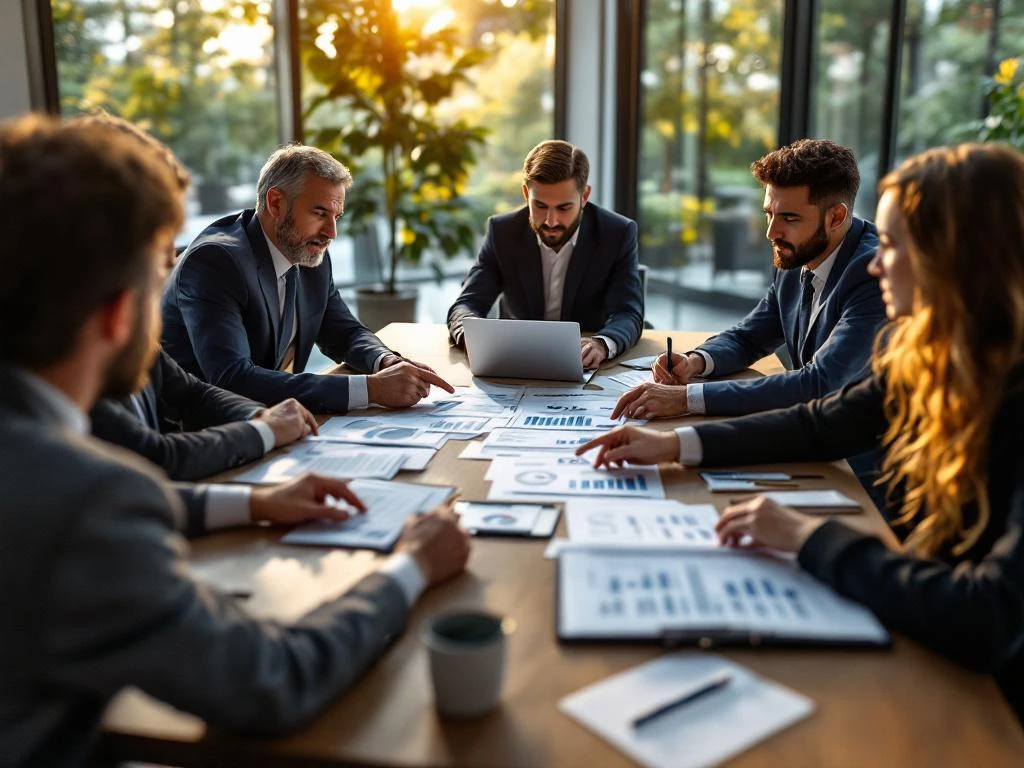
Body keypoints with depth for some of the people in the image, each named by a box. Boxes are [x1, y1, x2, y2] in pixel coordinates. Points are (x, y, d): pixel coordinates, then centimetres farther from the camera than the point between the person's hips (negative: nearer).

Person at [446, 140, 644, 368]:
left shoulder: (619, 234, -9)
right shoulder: (502, 231, -5)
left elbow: (628, 315, -16)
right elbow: (465, 306, -8)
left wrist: (602, 344, -40)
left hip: (587, 368, -1)